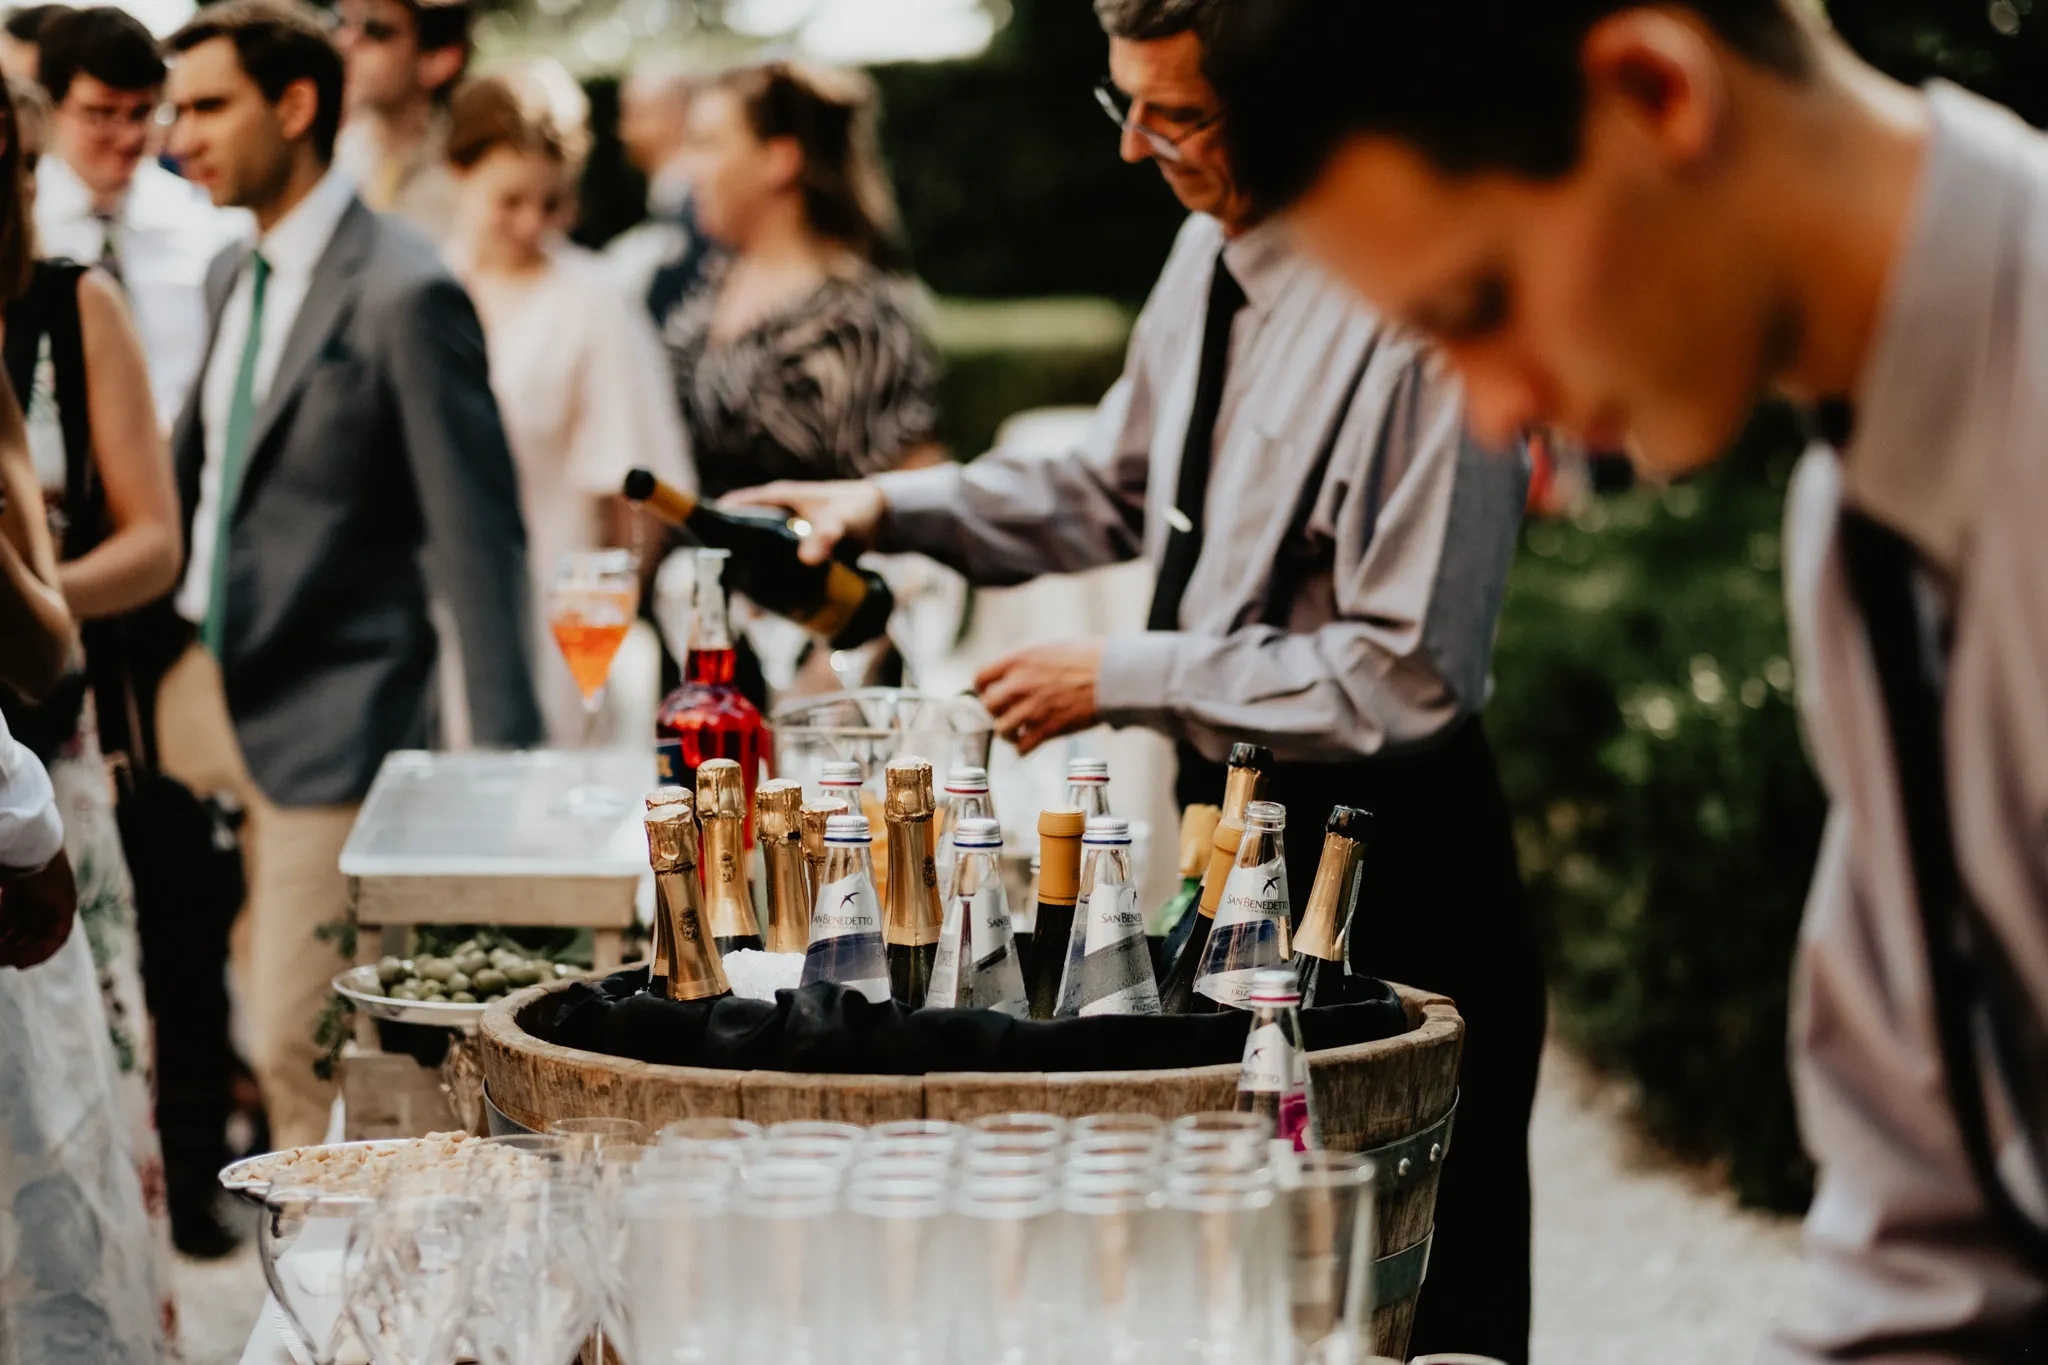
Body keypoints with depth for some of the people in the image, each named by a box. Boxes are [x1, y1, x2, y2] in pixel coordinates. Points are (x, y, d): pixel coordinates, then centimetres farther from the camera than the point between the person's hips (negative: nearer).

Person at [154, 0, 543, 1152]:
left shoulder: (403, 294, -13)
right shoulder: (234, 278, 13)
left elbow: (477, 534, -13)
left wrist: (507, 758, -14)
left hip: (323, 716, -8)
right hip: (199, 691, 8)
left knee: (299, 1045, -6)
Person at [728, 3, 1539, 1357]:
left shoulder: (1419, 308, -23)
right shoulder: (1213, 252, 4)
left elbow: (1409, 677, -24)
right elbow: (1119, 489, 20)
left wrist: (1126, 677, -18)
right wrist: (891, 507, 8)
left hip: (1382, 859, -9)